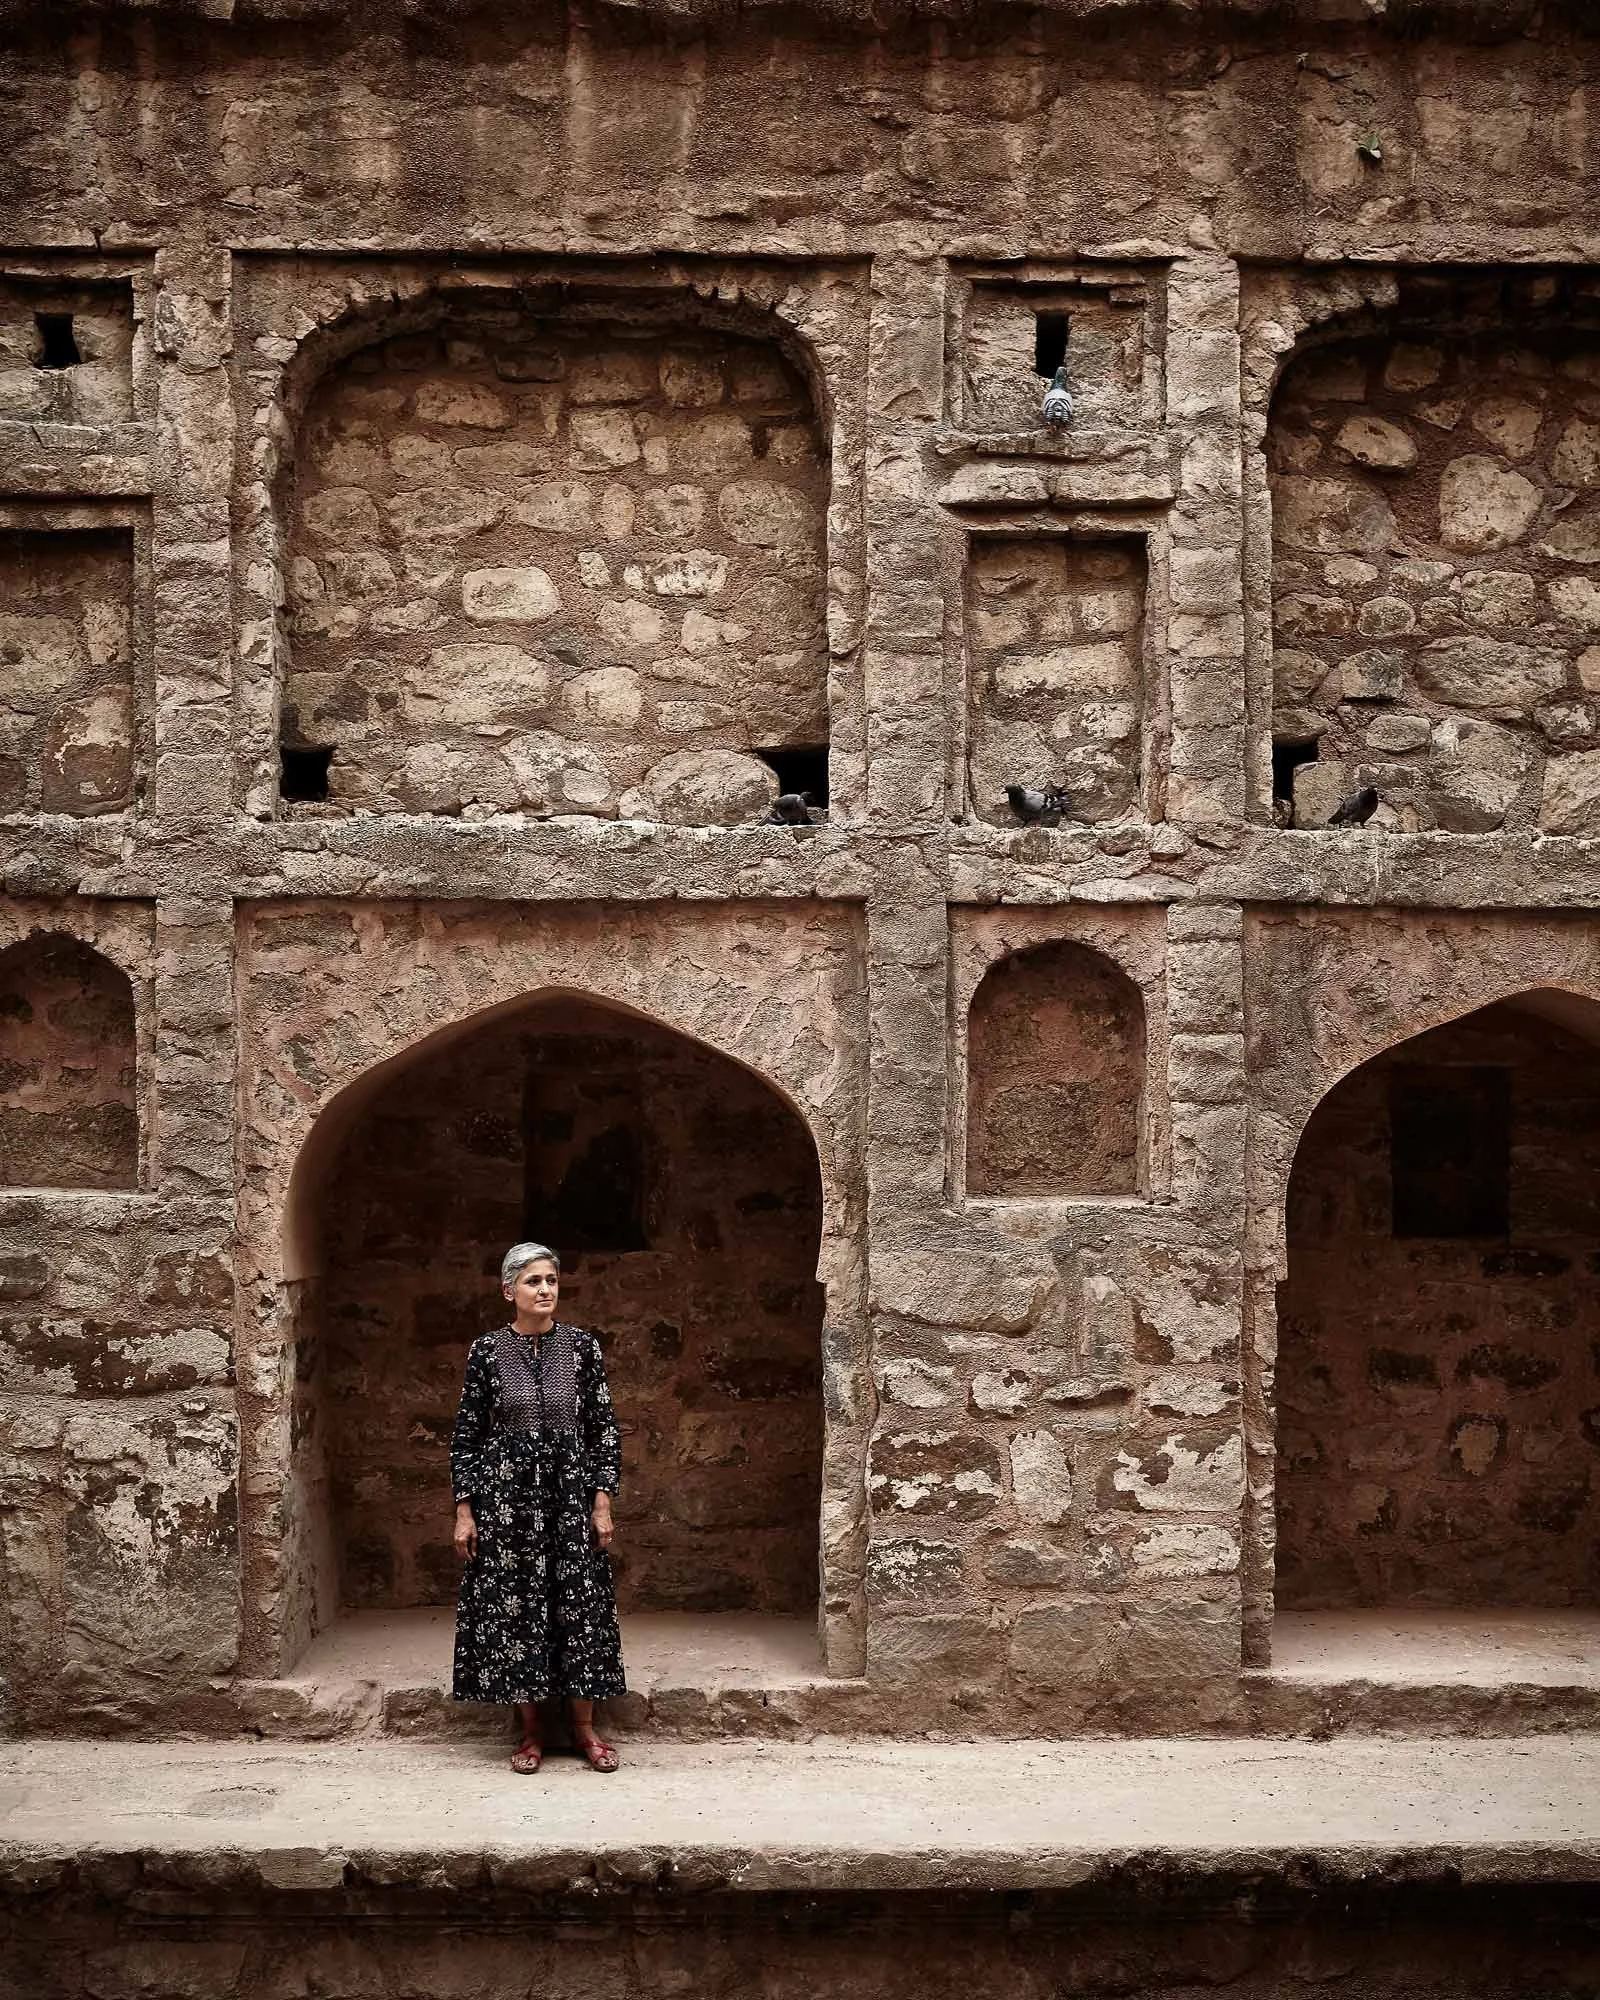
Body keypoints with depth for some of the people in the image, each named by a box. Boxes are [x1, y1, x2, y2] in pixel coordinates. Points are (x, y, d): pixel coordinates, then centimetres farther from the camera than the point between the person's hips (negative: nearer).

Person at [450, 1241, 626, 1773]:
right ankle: (529, 1732, 15)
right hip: (505, 1496, -1)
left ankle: (584, 1728, 15)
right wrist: (464, 1510, -2)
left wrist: (603, 1501, -3)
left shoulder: (581, 1346, 1)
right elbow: (466, 1435, 3)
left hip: (571, 1494, 1)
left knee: (581, 1605, 2)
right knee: (512, 1606, 3)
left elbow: (605, 1428, 3)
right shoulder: (487, 1351, -1)